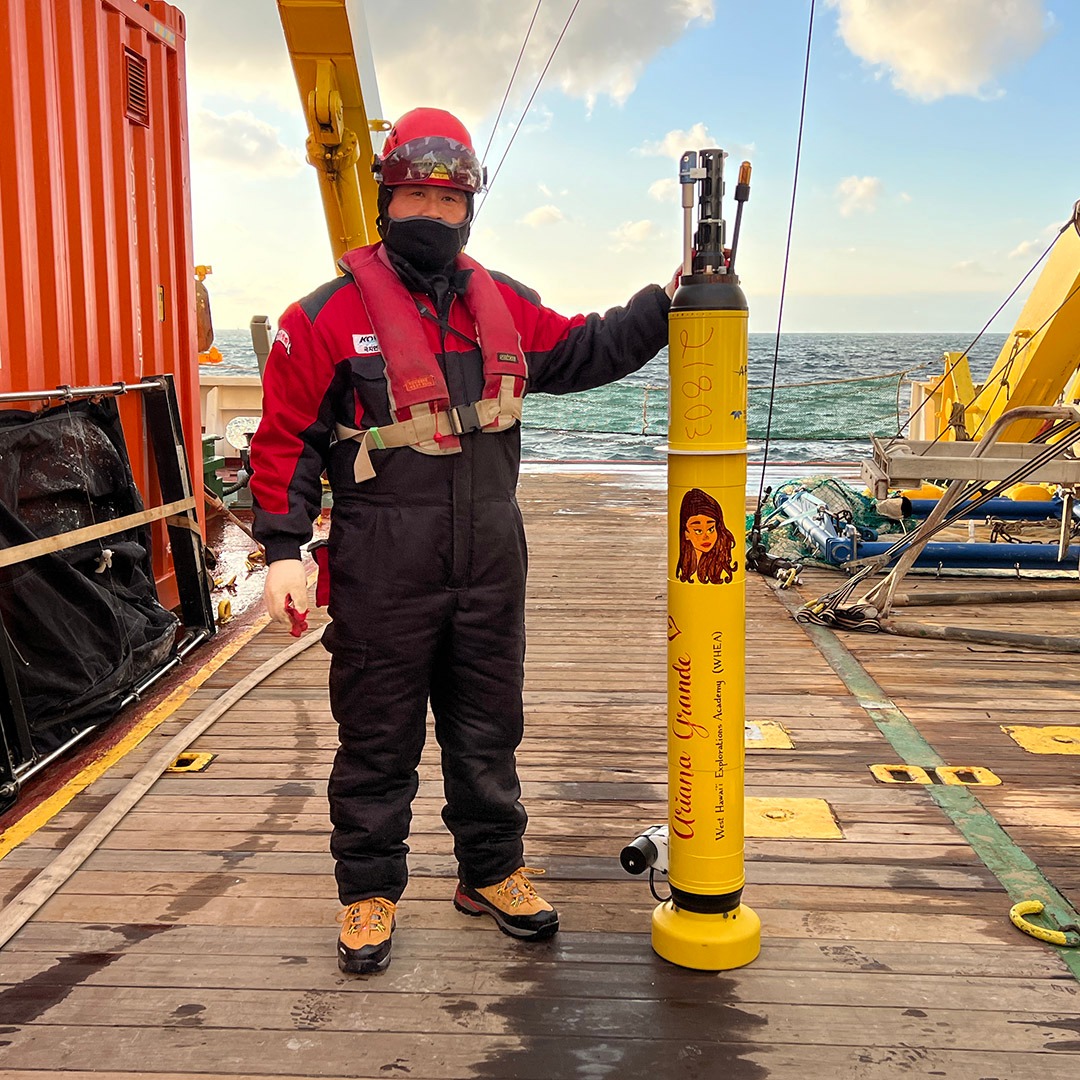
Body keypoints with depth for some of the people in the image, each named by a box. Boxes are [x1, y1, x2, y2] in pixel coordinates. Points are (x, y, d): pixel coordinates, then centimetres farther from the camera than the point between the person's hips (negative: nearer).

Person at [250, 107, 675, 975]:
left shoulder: (503, 306, 9)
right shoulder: (329, 317, -5)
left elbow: (583, 351, 21)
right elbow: (288, 438, -4)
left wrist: (666, 304, 13)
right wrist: (284, 549, -12)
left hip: (490, 570, 5)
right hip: (381, 581, -4)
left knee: (488, 729, 16)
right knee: (378, 741, 8)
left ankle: (493, 871, 34)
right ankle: (369, 890, 26)